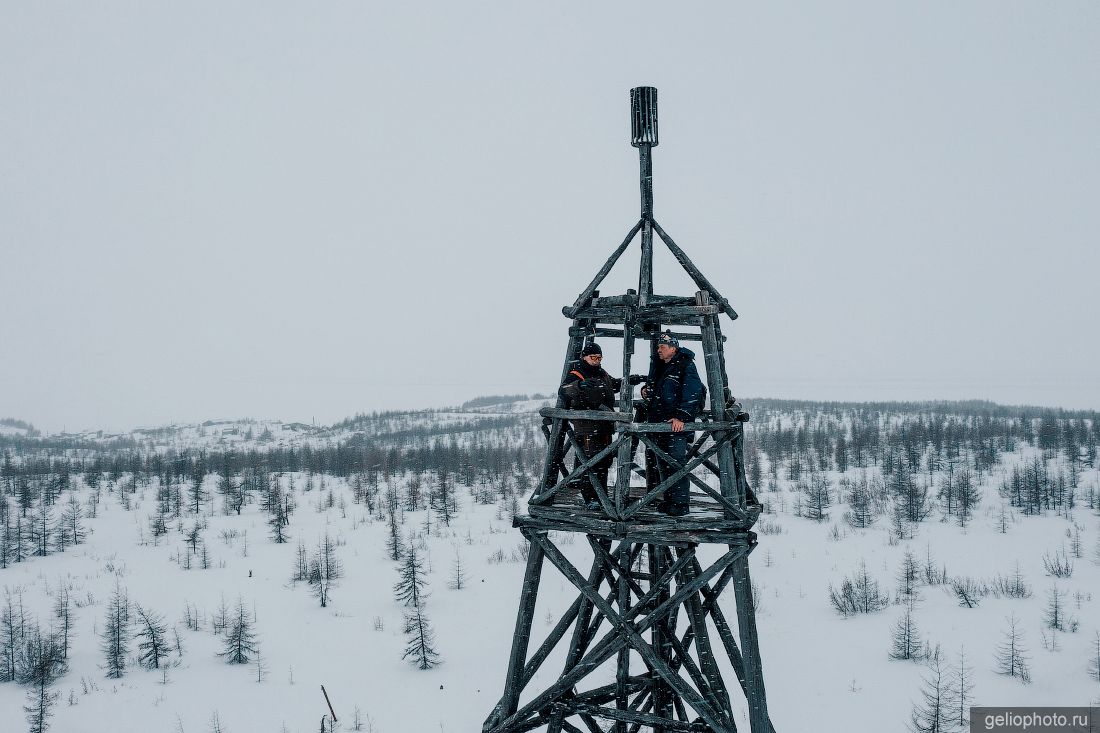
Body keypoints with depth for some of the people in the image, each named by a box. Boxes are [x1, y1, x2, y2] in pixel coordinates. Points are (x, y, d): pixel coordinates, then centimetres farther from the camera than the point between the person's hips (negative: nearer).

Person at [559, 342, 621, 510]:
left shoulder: (602, 374, 16)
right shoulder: (576, 375, -7)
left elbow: (615, 385, 35)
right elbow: (563, 391, -25)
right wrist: (579, 385, -43)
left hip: (604, 426, 8)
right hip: (586, 428, -8)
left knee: (604, 461, 12)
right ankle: (589, 498, -7)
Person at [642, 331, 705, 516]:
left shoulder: (686, 366, -7)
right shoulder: (658, 366, 17)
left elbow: (692, 394, -15)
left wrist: (681, 416, -23)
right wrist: (646, 390, 11)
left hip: (677, 423, -8)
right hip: (658, 421, 8)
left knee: (676, 462, -12)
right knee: (663, 464, 11)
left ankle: (680, 503, -10)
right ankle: (669, 500, 19)